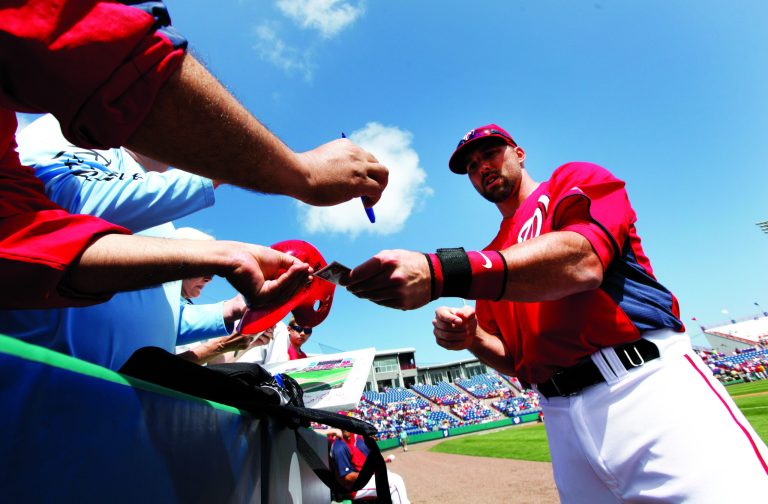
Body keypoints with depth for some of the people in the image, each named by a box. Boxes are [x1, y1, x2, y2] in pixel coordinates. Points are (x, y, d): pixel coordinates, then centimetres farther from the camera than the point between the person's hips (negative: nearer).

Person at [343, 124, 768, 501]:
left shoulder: (576, 180, 6)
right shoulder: (490, 257, 19)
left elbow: (581, 261, -18)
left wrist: (441, 272, -31)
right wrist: (472, 338, -6)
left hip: (647, 384, -4)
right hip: (565, 421, 5)